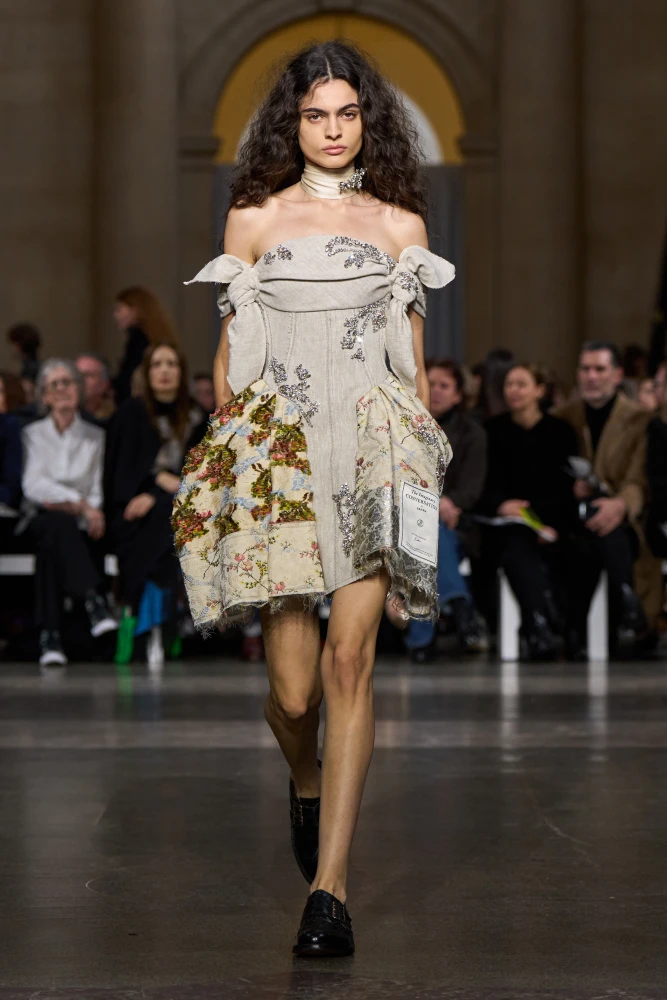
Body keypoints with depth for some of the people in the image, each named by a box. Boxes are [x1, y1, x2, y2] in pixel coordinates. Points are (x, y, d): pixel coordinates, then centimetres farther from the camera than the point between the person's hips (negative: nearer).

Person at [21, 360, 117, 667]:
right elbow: (33, 486, -3)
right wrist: (79, 501, -16)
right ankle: (94, 601, -55)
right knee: (57, 525, -40)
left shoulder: (95, 437, 15)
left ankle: (50, 635, -47)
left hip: (80, 524, 1)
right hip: (43, 519, -1)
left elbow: (97, 493, 7)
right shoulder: (33, 434, 13)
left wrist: (66, 504, -13)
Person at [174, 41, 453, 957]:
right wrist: (223, 455, 8)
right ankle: (306, 785, 33)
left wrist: (424, 463, 10)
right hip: (275, 447, 0)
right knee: (292, 688, -4)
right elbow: (230, 349, 14)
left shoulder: (401, 225, 14)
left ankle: (329, 887, -13)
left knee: (349, 659, -15)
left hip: (374, 448, 0)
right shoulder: (254, 218, 12)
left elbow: (414, 362, 15)